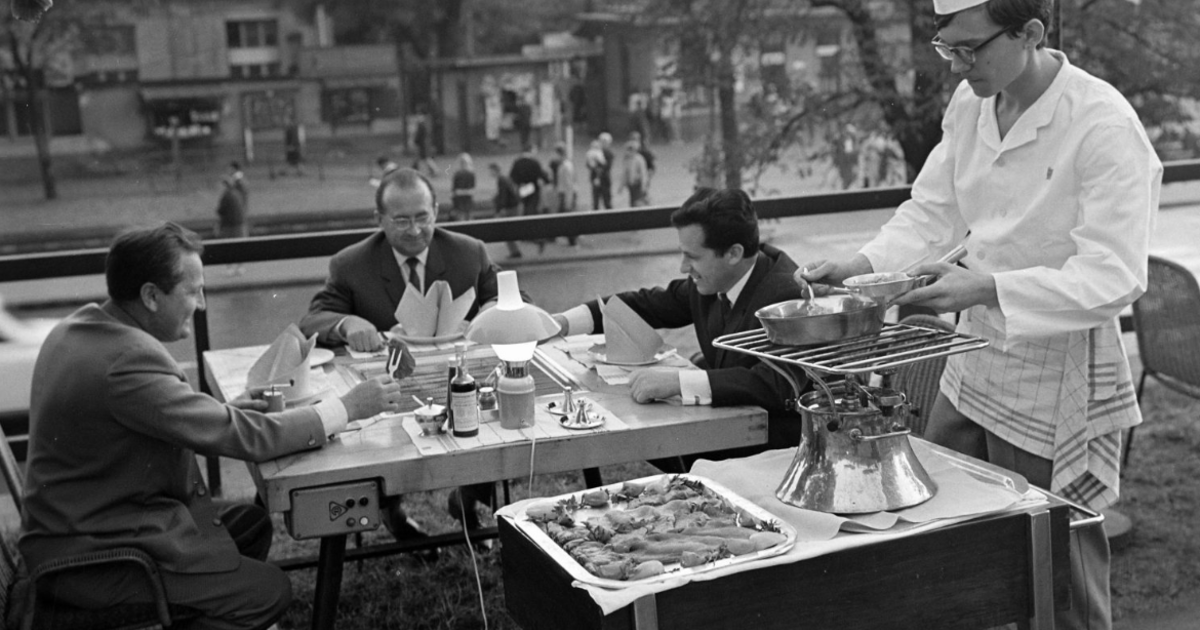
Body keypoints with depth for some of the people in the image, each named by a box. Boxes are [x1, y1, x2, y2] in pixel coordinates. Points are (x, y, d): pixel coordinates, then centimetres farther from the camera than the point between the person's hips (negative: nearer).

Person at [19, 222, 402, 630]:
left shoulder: (82, 326, 1)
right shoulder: (128, 358, -29)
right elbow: (244, 438, -26)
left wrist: (220, 411, -1)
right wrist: (348, 408, -17)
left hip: (83, 517, 10)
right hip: (88, 557, -10)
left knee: (251, 523, 16)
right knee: (270, 591, -8)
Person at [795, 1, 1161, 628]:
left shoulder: (1105, 127, -21)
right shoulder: (970, 104, 1)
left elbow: (1114, 275, -24)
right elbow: (933, 210, 8)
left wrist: (985, 289, -34)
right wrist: (863, 265, -9)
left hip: (1056, 386, -6)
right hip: (974, 366, 7)